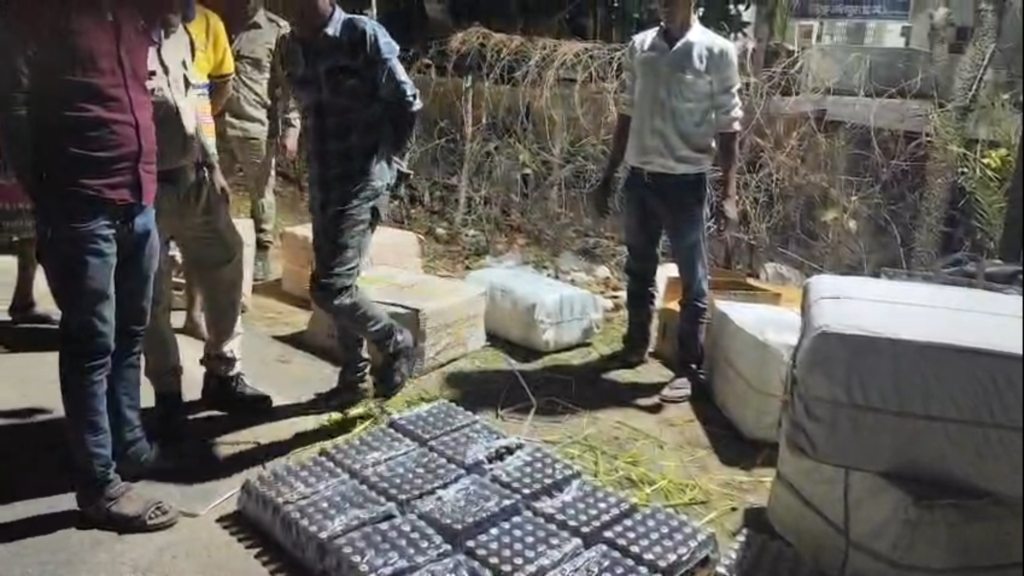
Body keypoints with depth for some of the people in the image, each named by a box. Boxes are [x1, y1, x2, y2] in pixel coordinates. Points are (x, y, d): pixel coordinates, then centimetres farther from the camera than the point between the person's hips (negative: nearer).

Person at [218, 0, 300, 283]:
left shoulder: (278, 30, 1)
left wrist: (290, 127, -10)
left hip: (256, 127, -4)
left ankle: (262, 254, 19)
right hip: (215, 124, 4)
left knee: (260, 194, 6)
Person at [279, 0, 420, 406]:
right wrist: (315, 164, 13)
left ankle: (395, 343, 13)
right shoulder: (290, 48, 7)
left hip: (362, 182, -7)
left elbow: (407, 103, -8)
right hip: (321, 185, 7)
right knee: (337, 283, 14)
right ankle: (353, 372, 31)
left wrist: (385, 156, -2)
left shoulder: (363, 35, -11)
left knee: (330, 287, -12)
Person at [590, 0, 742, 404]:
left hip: (686, 181, -4)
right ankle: (636, 343, 35)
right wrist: (607, 178, 11)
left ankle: (689, 368, 12)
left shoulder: (717, 52, -6)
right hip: (639, 176, 5)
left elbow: (727, 127, -6)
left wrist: (729, 193, -11)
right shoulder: (639, 47, 6)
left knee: (693, 280, 2)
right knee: (638, 269, 17)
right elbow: (627, 115, 12)